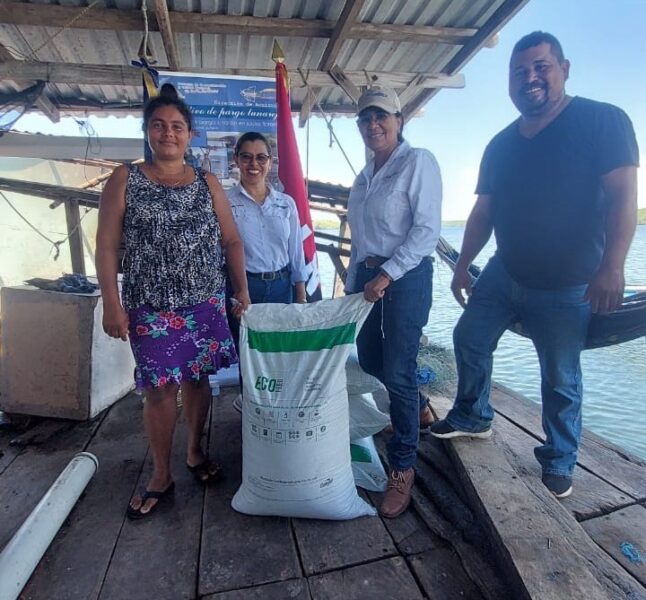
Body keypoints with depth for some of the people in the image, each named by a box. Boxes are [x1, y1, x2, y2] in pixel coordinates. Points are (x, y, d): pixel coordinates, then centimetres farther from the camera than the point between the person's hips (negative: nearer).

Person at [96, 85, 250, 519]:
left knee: (198, 379, 11)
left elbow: (231, 240, 8)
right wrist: (111, 304, -8)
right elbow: (106, 246, -1)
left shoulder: (207, 183, 9)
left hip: (204, 303, 2)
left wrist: (242, 289, 0)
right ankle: (161, 475, 21)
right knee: (160, 388, 2)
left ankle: (195, 451, 33)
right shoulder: (125, 180, 3)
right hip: (150, 306, -2)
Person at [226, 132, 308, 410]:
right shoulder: (224, 202, -3)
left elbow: (296, 252, 8)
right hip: (242, 288, -2)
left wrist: (301, 298, 6)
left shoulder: (286, 203, 5)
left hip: (281, 285, 3)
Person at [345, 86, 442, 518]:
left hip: (405, 277, -8)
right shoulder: (365, 176, 18)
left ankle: (403, 468, 12)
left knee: (398, 373, -6)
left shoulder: (418, 162, -5)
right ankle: (417, 410, 43)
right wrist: (352, 286, 16)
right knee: (370, 364, 14)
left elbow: (427, 230, -14)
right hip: (366, 276, 8)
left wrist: (386, 276, -19)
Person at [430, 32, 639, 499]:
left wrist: (611, 267, -26)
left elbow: (623, 196, -16)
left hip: (568, 287, -5)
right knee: (470, 340, 9)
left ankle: (559, 463, 27)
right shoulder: (500, 145, 7)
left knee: (561, 379, 6)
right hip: (504, 274, 5)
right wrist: (463, 265, 7)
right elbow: (484, 212, 9)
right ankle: (473, 418, 31)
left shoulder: (603, 121, -8)